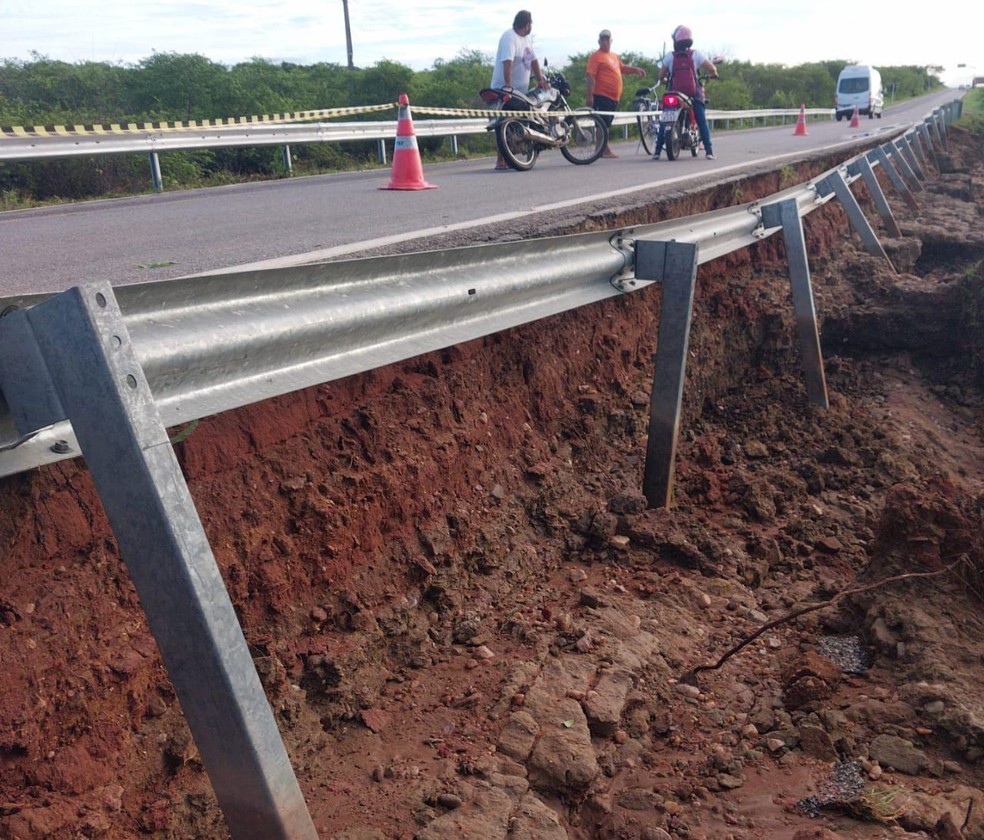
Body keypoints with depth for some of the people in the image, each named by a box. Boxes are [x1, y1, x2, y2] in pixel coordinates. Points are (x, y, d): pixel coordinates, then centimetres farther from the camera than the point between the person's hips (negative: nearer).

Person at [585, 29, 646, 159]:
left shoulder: (613, 56, 20)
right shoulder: (596, 56, -6)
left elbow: (623, 68, 35)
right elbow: (591, 77, -14)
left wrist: (635, 70, 19)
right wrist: (590, 96, -21)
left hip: (613, 97, 9)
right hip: (602, 96, -9)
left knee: (606, 124, 12)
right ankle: (605, 150, -8)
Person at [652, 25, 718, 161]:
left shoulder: (669, 56, 1)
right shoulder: (696, 54, 0)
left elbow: (661, 76, 3)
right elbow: (712, 69, 1)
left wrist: (663, 79, 25)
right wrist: (713, 74, 23)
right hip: (694, 93, 0)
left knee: (664, 123, 10)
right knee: (702, 123, 6)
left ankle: (657, 152, 2)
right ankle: (709, 151, -4)